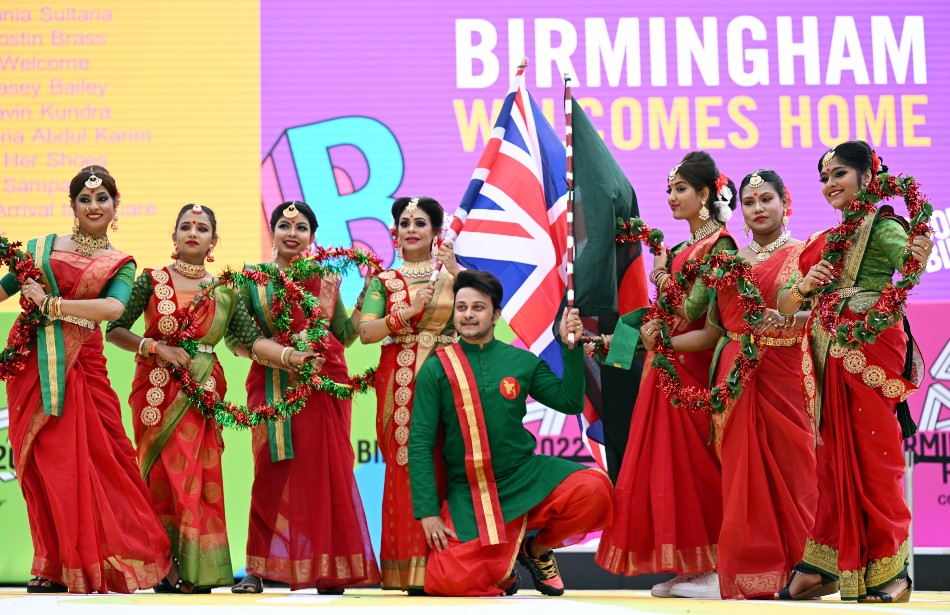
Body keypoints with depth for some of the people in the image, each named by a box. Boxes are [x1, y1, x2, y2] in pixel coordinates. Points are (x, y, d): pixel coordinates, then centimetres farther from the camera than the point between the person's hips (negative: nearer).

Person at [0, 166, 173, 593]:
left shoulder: (120, 264, 8)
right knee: (44, 463, -1)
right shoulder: (41, 247, 12)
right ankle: (54, 567, 5)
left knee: (92, 458, -6)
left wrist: (50, 305, -14)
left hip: (81, 365, -1)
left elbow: (114, 307, -13)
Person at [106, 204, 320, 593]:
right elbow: (115, 329, 0)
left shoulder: (223, 292, 9)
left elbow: (252, 338, -1)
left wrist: (292, 356, -16)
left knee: (199, 478, -4)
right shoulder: (152, 280, 4)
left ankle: (196, 573, -1)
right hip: (157, 389, -2)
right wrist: (157, 348, -12)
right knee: (166, 474, -6)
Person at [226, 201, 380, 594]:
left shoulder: (326, 280, 12)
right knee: (273, 473, -6)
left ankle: (328, 570, 4)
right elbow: (233, 337, 3)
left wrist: (366, 297, 3)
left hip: (323, 385, 2)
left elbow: (344, 336, 11)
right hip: (274, 387, -2)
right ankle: (258, 568, -2)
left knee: (326, 472, -1)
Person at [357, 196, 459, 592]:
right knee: (405, 467, -4)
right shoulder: (384, 280, 10)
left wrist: (455, 271, -14)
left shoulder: (452, 273, 10)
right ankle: (408, 570, -1)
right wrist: (408, 312, -10)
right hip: (400, 382, 0)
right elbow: (366, 333, -1)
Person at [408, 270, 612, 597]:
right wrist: (427, 511, -10)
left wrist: (571, 347, -3)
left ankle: (537, 548, 4)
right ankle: (502, 567, 14)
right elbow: (420, 444, -3)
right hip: (468, 493, -2)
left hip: (526, 476, 2)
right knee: (450, 582, -23)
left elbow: (570, 402, 7)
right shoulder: (436, 369, -1)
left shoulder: (522, 361, 6)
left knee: (593, 488, -26)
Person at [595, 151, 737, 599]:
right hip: (668, 365, 9)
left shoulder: (718, 244, -9)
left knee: (691, 462, -7)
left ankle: (713, 568, -2)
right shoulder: (684, 248, 18)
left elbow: (692, 309, -18)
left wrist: (661, 276, -3)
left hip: (693, 366, -9)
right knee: (668, 462, 6)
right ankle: (687, 568, 10)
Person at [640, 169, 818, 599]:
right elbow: (712, 332, 12)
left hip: (784, 381, -3)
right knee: (740, 479, -1)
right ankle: (749, 581, 2)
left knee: (788, 471, -5)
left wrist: (786, 318, -31)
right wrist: (661, 341, -1)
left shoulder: (803, 254, 5)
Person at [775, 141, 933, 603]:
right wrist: (804, 286, -8)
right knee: (834, 456, 8)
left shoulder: (882, 227, -3)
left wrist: (921, 260, -39)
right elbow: (785, 304, 12)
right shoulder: (825, 240, 16)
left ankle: (890, 571, 3)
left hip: (872, 351, -6)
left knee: (871, 457, -5)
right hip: (831, 354, 6)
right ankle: (822, 567, 11)